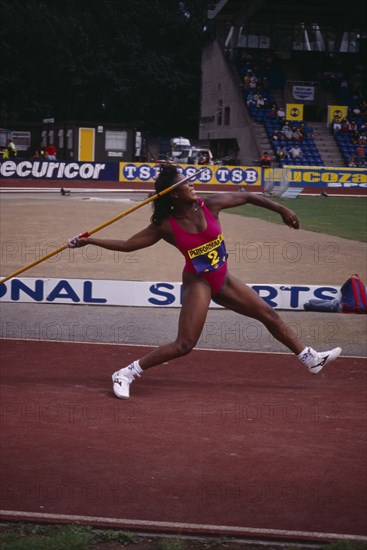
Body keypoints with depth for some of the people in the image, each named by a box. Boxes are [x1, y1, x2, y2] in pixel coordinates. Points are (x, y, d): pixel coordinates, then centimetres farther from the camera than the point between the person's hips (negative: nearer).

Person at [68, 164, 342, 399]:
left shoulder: (210, 205, -8)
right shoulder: (166, 226, -15)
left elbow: (249, 197, 2)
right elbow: (127, 244, -11)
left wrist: (281, 209, 4)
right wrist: (90, 240, -17)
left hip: (222, 280, 5)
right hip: (198, 282, -5)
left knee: (269, 315, 12)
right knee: (185, 344, -15)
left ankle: (311, 359, 28)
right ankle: (126, 374, -8)